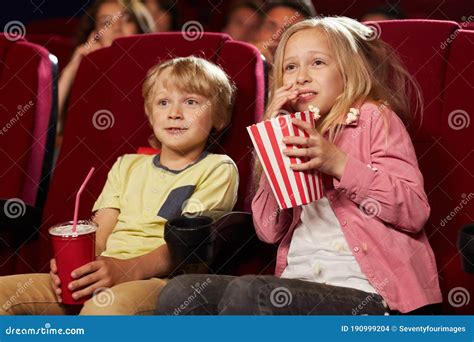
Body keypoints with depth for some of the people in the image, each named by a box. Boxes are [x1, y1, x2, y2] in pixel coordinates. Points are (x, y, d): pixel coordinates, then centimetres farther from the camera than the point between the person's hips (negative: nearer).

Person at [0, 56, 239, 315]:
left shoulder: (218, 169, 8)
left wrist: (127, 270, -22)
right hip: (100, 277, 6)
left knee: (109, 305, -41)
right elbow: (99, 235, 15)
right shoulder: (127, 166, 27)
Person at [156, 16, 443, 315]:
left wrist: (339, 163, -17)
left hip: (364, 291, -6)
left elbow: (415, 211, -8)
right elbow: (270, 231, 9)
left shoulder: (374, 119, 6)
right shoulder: (294, 135, 23)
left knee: (244, 293, -30)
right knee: (180, 293, -16)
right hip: (297, 286, 6)